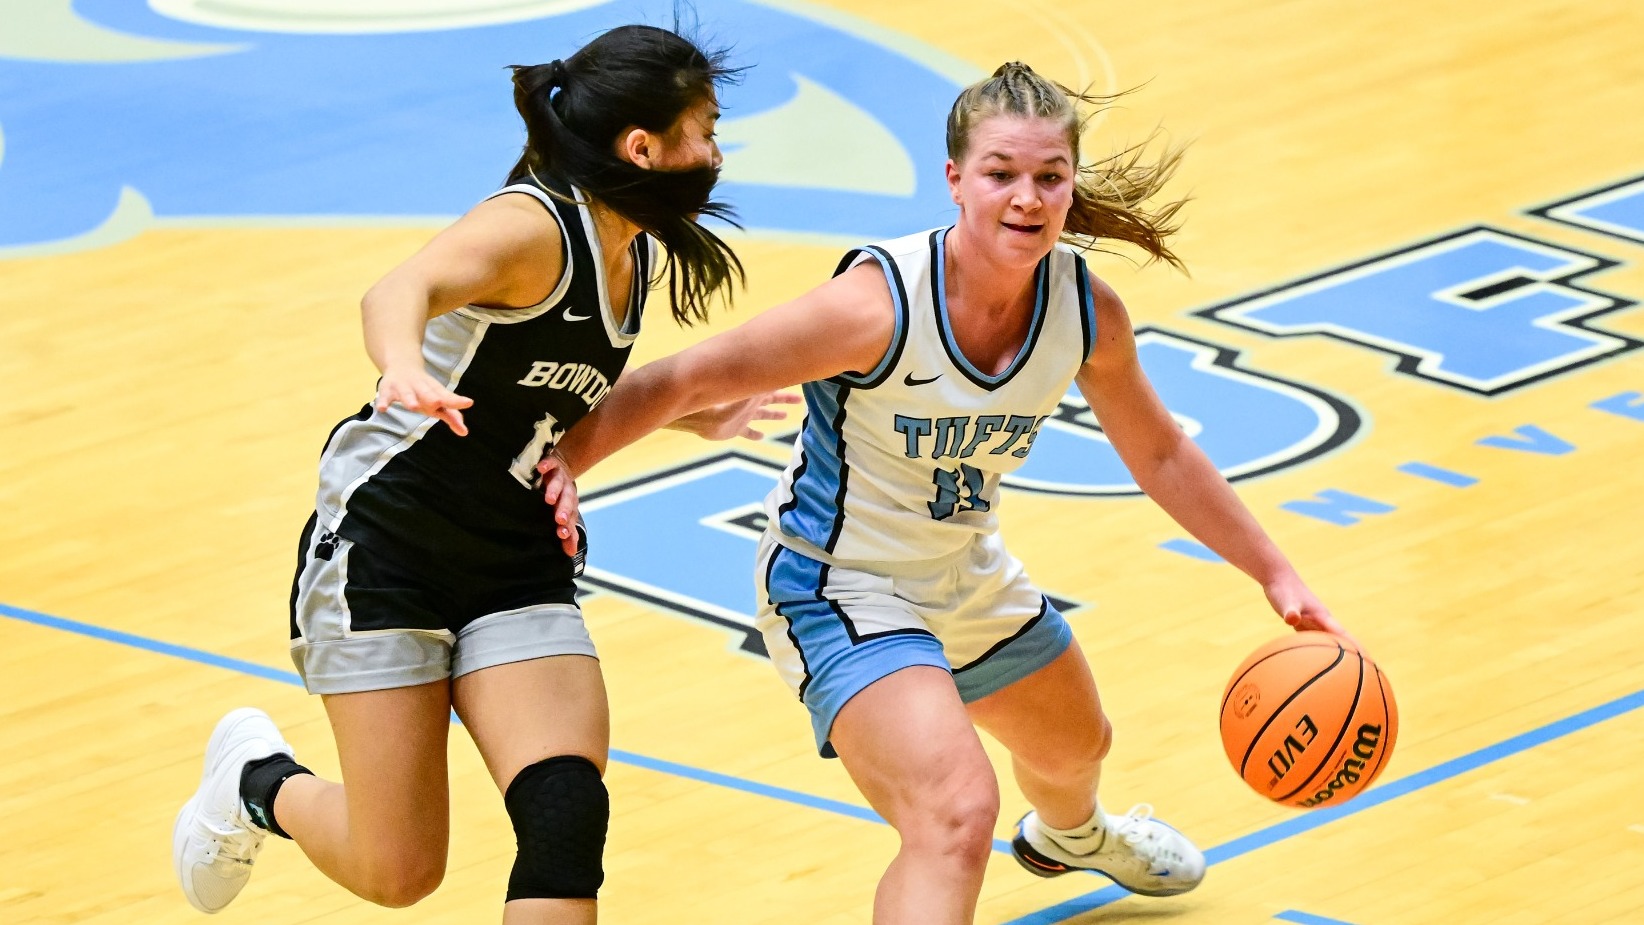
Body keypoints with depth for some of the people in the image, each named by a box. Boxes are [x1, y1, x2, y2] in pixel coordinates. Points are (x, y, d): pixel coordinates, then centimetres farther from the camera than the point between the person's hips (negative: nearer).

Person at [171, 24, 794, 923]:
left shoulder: (636, 256, 4)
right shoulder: (532, 226, -21)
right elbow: (399, 291, -44)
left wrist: (685, 412, 15)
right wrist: (403, 365, -65)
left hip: (517, 566, 7)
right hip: (386, 549, -7)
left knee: (566, 819, -17)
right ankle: (259, 780, 30)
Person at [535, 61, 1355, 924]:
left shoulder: (1088, 312, -14)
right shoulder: (882, 302, -33)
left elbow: (1160, 455, 4)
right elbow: (689, 378, -27)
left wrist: (1274, 573, 5)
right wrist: (564, 462, -36)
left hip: (968, 576, 8)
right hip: (842, 591, -8)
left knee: (1076, 744, 35)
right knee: (957, 812, -31)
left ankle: (1069, 834, 72)